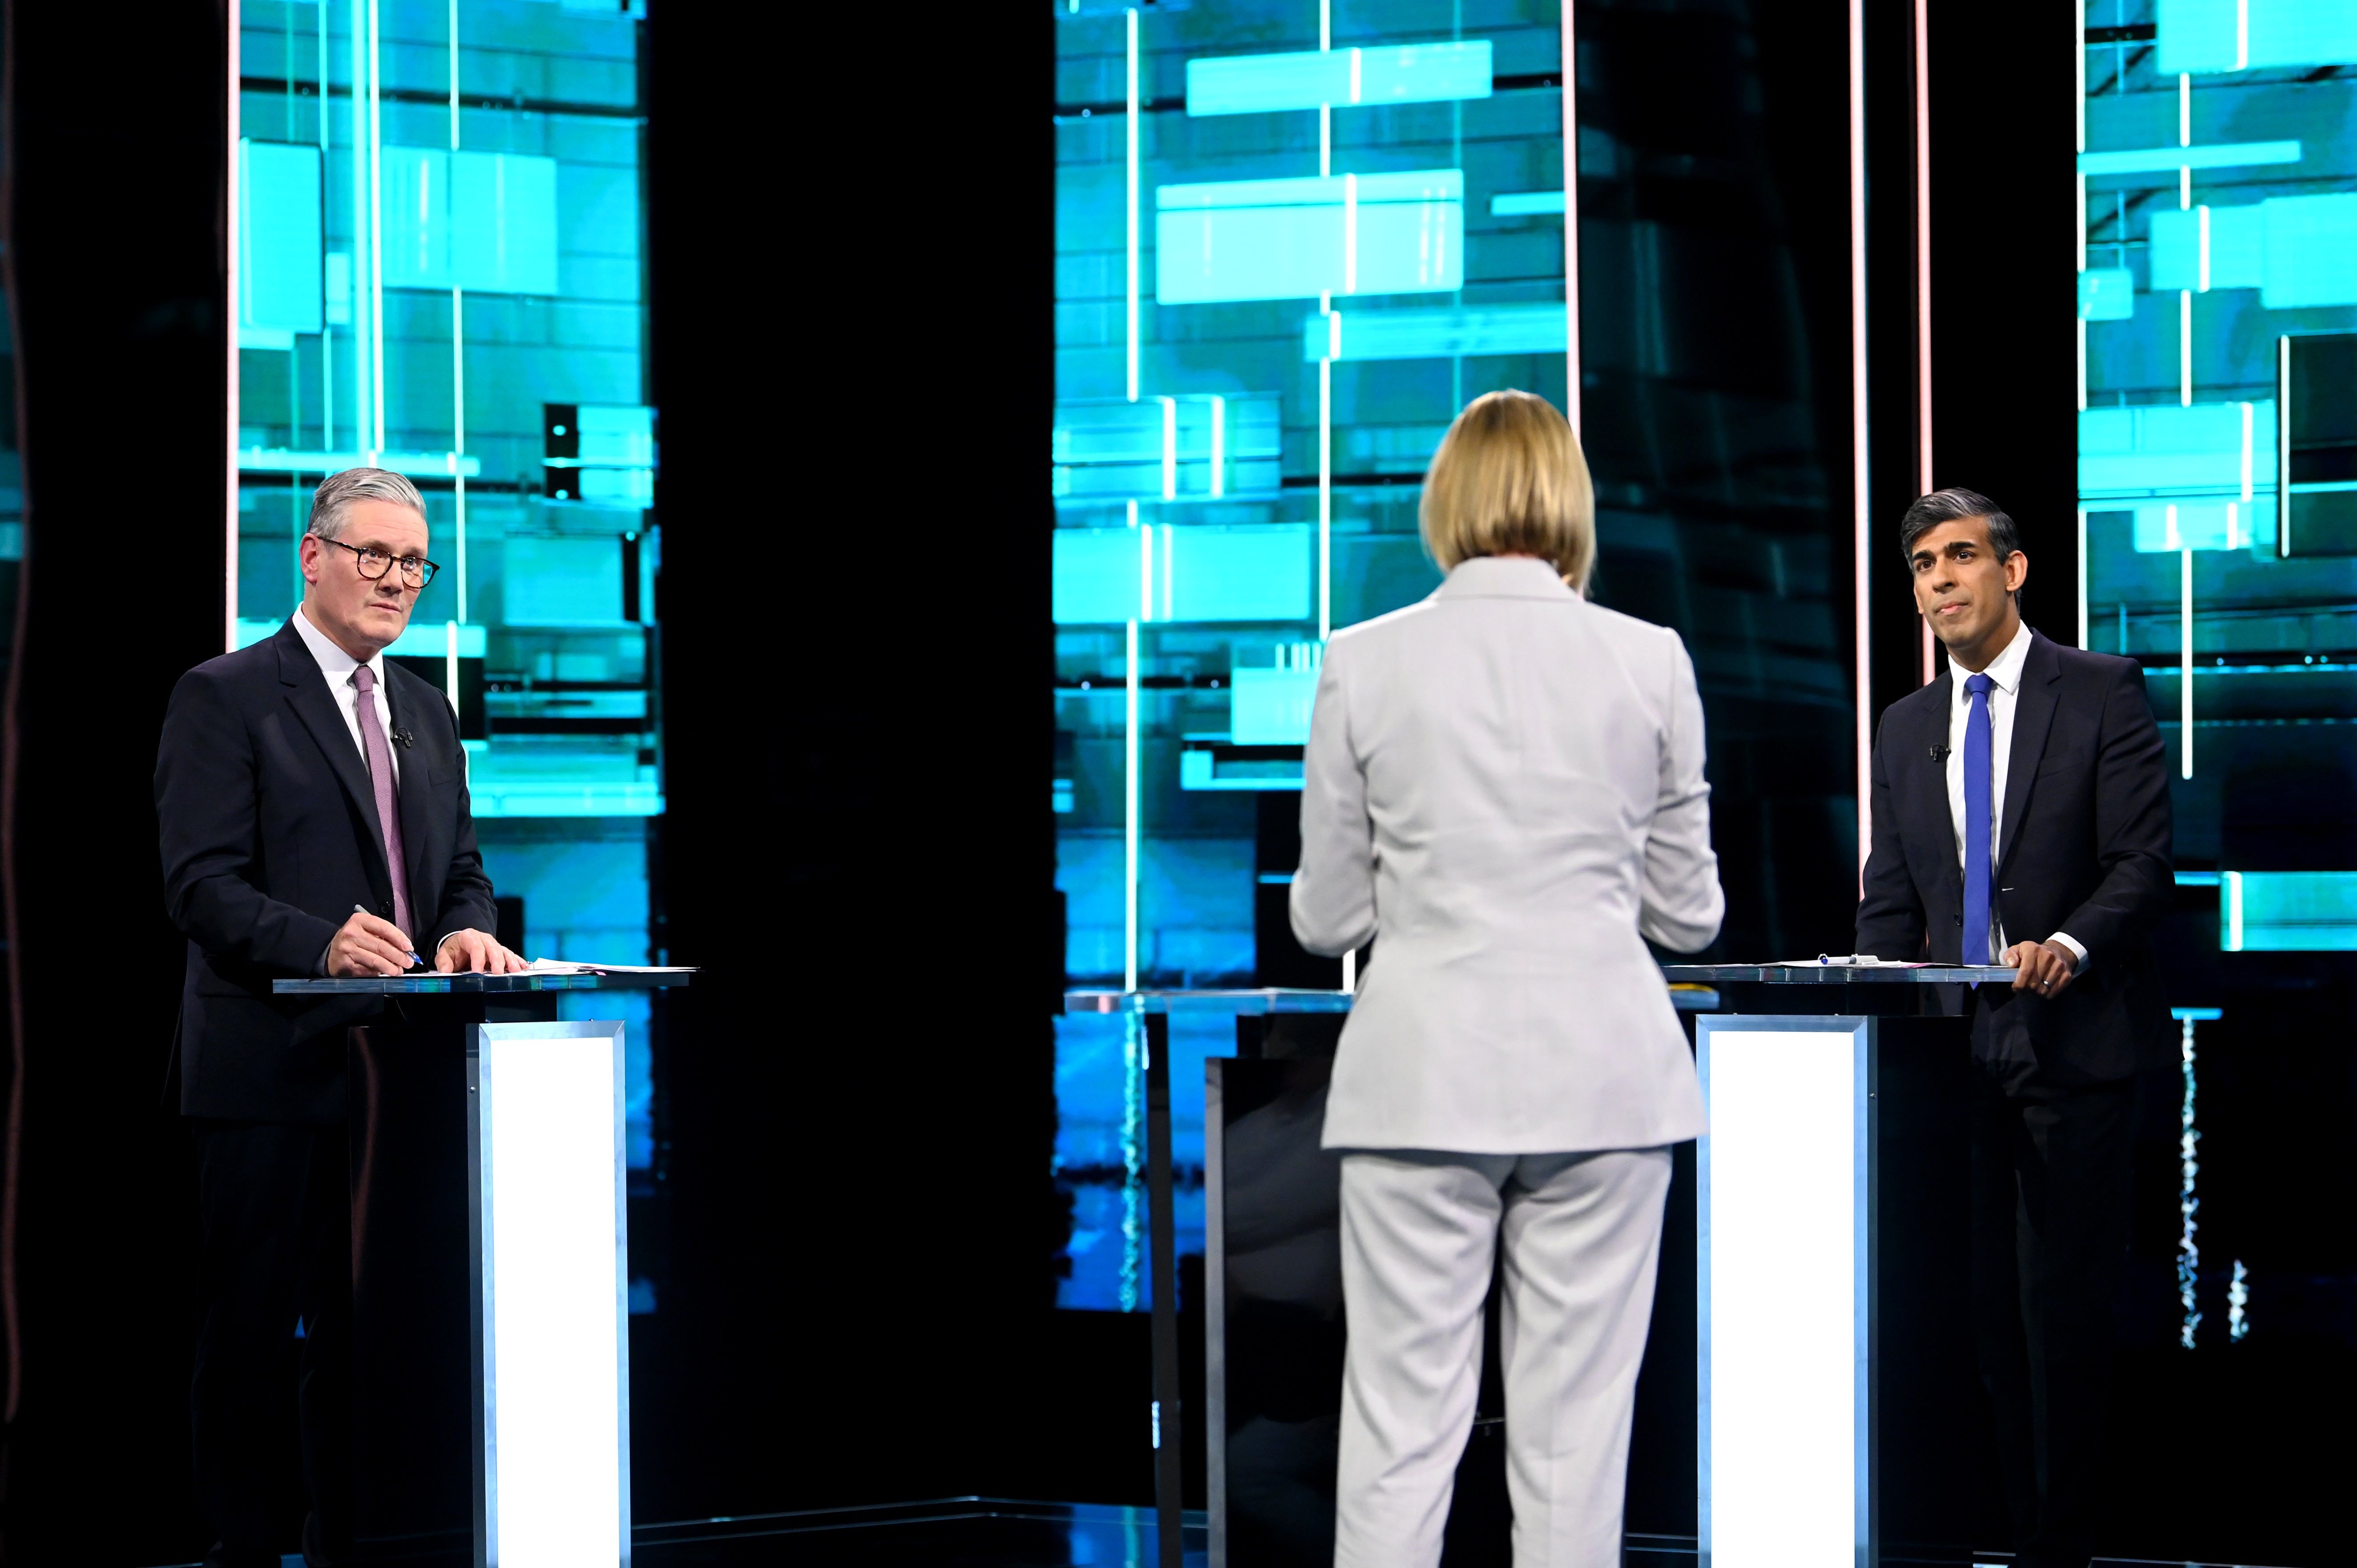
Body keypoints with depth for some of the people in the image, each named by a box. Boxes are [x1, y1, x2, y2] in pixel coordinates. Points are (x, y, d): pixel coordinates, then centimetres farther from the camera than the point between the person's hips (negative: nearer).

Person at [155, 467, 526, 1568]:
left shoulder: (425, 711, 19)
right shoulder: (224, 696, -3)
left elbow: (461, 871, 19)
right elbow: (201, 885, -12)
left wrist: (463, 932, -4)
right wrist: (324, 943, -27)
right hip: (272, 1070, -6)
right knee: (250, 1332, -1)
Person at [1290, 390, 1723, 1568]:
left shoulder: (1364, 664, -1)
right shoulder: (1650, 661, 0)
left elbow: (1326, 918, 4)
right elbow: (1688, 912, 7)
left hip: (1424, 1071, 0)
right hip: (1601, 1071, 1)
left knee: (1400, 1429, 2)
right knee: (1575, 1432, 5)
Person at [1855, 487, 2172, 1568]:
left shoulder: (2103, 694, 0)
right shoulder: (1905, 728, 15)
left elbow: (2142, 862, -7)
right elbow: (1891, 899, 13)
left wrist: (2070, 946, -25)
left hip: (2074, 1041, -4)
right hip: (1957, 1044, 5)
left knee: (2062, 1304, -4)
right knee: (1979, 1303, 4)